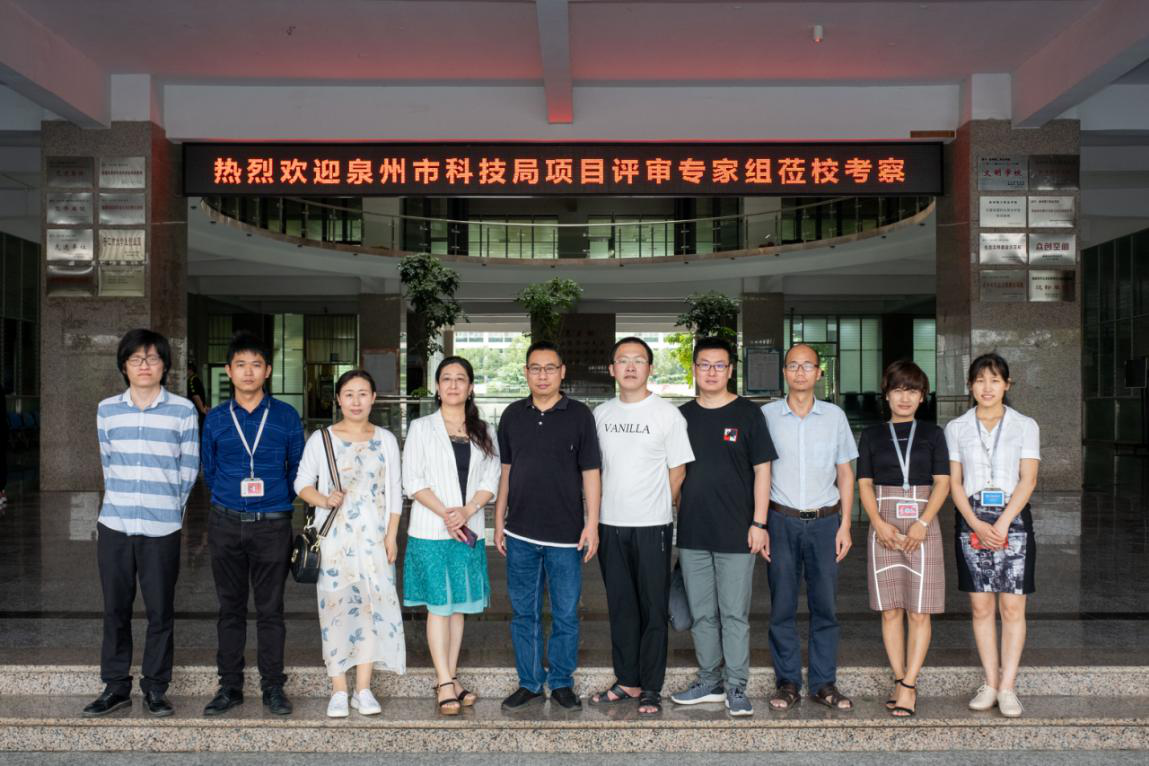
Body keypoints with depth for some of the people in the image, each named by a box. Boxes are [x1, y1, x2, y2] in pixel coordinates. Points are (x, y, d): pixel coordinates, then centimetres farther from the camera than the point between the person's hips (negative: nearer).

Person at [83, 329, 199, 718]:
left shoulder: (183, 410, 0)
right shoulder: (107, 410, 7)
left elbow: (189, 468, 4)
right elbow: (108, 464, 14)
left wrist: (169, 508, 6)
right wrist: (122, 502, 12)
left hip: (162, 529, -2)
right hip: (114, 525, 2)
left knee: (160, 611, 4)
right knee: (115, 609, 9)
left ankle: (155, 687, 17)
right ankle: (115, 686, 21)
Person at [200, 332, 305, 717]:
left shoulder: (286, 416, 2)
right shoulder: (215, 418, 6)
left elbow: (298, 468, 9)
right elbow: (209, 471, 14)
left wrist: (278, 498, 8)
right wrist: (229, 500, 12)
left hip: (272, 525, -1)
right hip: (226, 524, 2)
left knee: (270, 608, 4)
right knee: (231, 607, 9)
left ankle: (273, 686, 14)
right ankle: (230, 685, 18)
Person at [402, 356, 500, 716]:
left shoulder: (483, 432, 11)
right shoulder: (421, 428, 3)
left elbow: (491, 480, 4)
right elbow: (412, 481, -4)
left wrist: (466, 511, -13)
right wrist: (446, 514, -14)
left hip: (470, 530, 3)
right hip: (430, 531, -3)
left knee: (458, 606, 8)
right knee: (439, 605, -3)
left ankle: (449, 679, 16)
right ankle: (445, 684, 0)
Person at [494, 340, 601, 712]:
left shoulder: (579, 415, -3)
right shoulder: (512, 415, 6)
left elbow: (590, 473, -2)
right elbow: (505, 471, 12)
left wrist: (592, 524, -7)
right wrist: (499, 522, 10)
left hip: (566, 535, -3)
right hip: (521, 534, 3)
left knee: (566, 614, 6)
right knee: (524, 613, 10)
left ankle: (561, 682, 21)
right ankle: (530, 683, 23)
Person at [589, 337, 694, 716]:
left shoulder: (667, 414, -5)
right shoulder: (600, 414, 8)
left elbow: (678, 469, -2)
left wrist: (657, 507, -1)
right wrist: (600, 509, 10)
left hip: (652, 526, -4)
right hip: (610, 525, 4)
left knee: (653, 609, 3)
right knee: (620, 607, 12)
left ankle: (651, 688, 13)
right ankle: (627, 681, 24)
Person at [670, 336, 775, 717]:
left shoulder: (747, 413, -1)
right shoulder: (682, 416, 9)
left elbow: (762, 470, -2)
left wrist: (759, 523, -8)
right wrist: (673, 519, 10)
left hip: (736, 533, -4)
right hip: (692, 532, 4)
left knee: (734, 614, 2)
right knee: (702, 614, 12)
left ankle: (736, 687, 14)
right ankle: (710, 681, 24)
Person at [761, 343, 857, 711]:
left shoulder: (834, 416, 6)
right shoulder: (766, 415, 2)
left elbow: (845, 473, 11)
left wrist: (845, 525, 4)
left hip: (824, 521, 1)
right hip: (781, 521, -1)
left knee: (825, 605, 4)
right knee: (782, 606, 3)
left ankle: (824, 683, 15)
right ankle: (787, 682, 14)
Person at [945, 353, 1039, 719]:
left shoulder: (1025, 426, 4)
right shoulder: (956, 428, 7)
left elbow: (1028, 479, -3)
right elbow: (954, 482, 3)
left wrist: (1001, 524, -13)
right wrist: (977, 524, -10)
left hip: (1013, 519, -1)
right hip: (971, 520, 1)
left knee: (1012, 607, -2)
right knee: (981, 607, 4)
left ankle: (1007, 687, 5)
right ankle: (990, 684, 13)